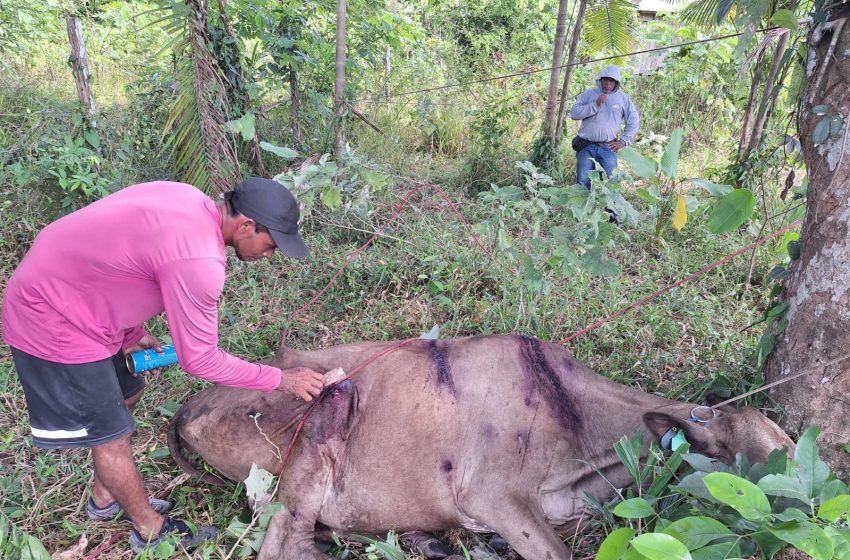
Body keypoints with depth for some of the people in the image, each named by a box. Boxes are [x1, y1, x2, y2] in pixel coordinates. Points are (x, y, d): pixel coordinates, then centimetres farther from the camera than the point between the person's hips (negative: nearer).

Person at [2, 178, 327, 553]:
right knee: (109, 433, 5)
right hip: (53, 324, -9)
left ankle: (105, 499, 42)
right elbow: (199, 359, -20)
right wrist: (281, 380, -12)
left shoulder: (188, 201, -4)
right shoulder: (199, 260, -31)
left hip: (52, 290, 10)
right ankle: (150, 530, 26)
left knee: (124, 396, 22)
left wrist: (132, 332, 9)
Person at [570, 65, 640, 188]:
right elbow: (574, 113, -5)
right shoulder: (589, 94, 6)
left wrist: (623, 141, 4)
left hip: (608, 148, 1)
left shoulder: (623, 98, 8)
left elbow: (634, 121, 12)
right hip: (586, 147, 0)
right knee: (583, 182, 0)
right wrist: (595, 105, -13)